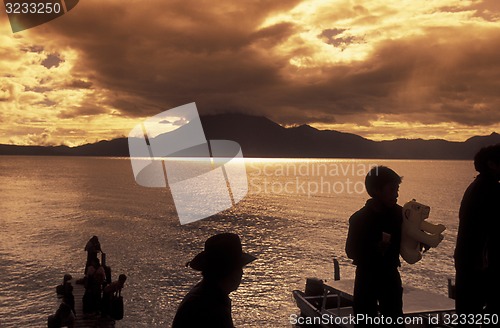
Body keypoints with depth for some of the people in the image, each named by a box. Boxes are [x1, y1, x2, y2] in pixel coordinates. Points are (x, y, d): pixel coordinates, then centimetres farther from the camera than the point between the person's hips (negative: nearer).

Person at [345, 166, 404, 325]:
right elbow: (351, 251, -14)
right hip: (367, 277, -3)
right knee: (365, 322, 4)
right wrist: (377, 247, -29)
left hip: (391, 275, 3)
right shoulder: (359, 218, -13)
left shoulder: (399, 213, -4)